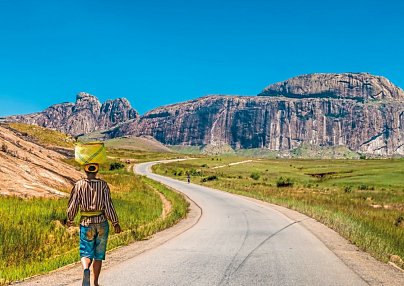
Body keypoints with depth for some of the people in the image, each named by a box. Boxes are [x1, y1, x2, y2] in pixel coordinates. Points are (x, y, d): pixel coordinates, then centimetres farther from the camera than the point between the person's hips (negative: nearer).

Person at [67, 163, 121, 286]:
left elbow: (73, 204, -2)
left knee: (86, 253, 6)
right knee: (98, 255, 13)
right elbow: (108, 205, -10)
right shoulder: (103, 185, -5)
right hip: (102, 222, 1)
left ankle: (86, 269, -26)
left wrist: (69, 219, 16)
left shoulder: (79, 185, -4)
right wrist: (115, 223, -4)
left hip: (86, 223, 0)